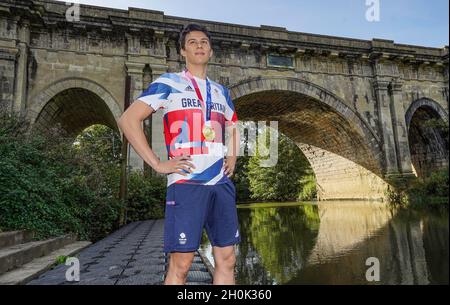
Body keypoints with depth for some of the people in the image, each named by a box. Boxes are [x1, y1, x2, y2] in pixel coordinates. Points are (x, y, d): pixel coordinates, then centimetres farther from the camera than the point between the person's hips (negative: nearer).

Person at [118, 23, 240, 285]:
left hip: (222, 183, 6)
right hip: (186, 182, -5)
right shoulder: (168, 83, 3)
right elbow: (128, 120, -4)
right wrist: (157, 164, -10)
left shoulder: (221, 91, 19)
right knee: (181, 264, -2)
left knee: (227, 260, 8)